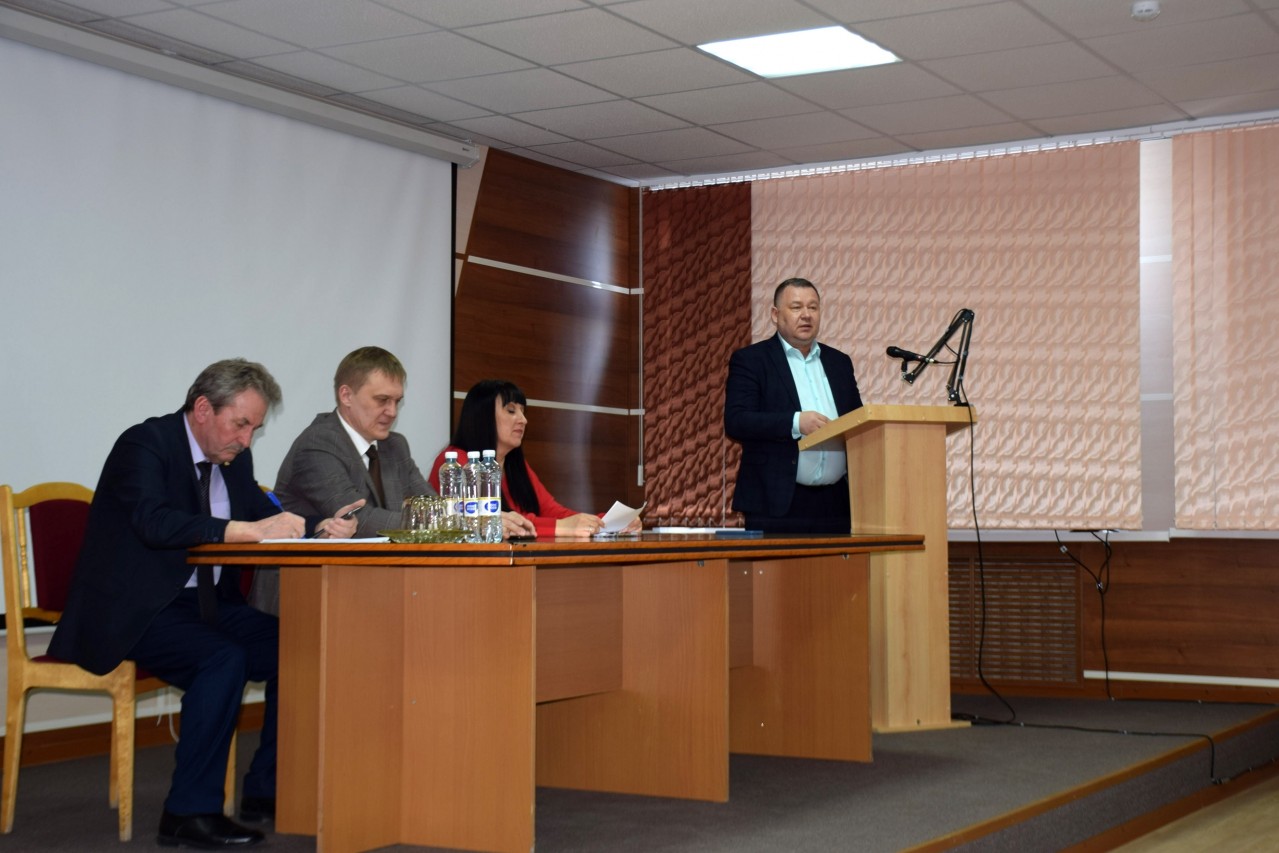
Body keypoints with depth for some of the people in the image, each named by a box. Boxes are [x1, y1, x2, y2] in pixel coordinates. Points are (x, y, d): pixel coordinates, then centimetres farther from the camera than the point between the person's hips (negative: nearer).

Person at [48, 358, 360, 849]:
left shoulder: (234, 458, 11)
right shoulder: (144, 444, -14)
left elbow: (268, 520, 12)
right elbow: (154, 522, -30)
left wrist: (317, 529, -10)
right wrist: (249, 530, -36)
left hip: (205, 603, 8)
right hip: (134, 610, -8)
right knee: (223, 659, -31)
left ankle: (265, 790, 0)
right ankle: (189, 813, -21)